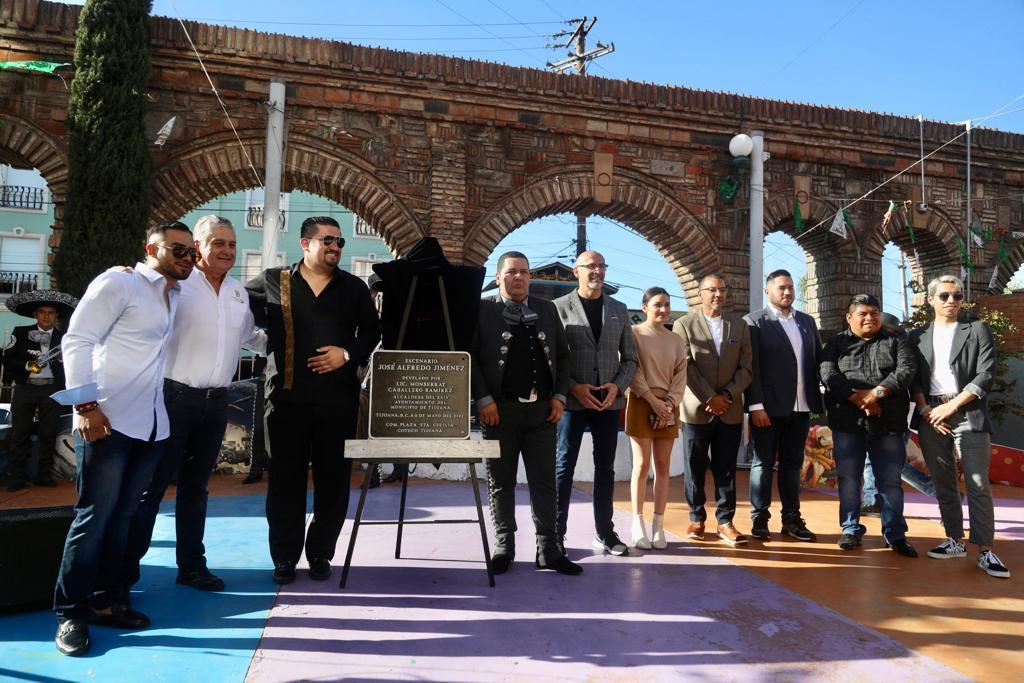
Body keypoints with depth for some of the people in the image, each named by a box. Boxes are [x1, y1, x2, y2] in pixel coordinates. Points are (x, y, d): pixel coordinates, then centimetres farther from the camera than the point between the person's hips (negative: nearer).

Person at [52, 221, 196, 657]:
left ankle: (107, 600, 22)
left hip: (151, 423, 7)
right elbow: (77, 341, -13)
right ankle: (71, 613, 10)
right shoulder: (118, 283, -6)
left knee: (124, 515, 11)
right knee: (94, 516, -2)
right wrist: (86, 405, -18)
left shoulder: (173, 294, 15)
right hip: (108, 420, -7)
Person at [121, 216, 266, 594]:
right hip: (174, 396, -5)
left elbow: (249, 336, 27)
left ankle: (191, 564, 24)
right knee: (152, 484, 1)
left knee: (195, 485, 15)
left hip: (216, 401, 6)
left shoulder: (239, 292, 13)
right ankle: (127, 564, 15)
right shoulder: (175, 283, -7)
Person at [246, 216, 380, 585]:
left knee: (333, 479, 5)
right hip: (287, 397, -1)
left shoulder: (354, 287, 10)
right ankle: (284, 557, 17)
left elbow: (373, 333, 10)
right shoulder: (272, 281, 7)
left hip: (338, 399, 1)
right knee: (285, 479, 5)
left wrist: (348, 354, -5)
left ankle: (320, 554, 19)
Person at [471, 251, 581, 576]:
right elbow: (471, 358, -4)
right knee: (501, 482, 8)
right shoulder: (482, 310, 0)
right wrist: (484, 400, -11)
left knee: (544, 481, 7)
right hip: (500, 410, -2)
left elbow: (562, 355, 13)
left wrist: (559, 395, 3)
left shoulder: (547, 309, 11)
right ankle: (503, 548, 20)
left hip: (542, 409, 3)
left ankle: (548, 549, 16)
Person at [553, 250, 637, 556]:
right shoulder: (559, 307, 0)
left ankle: (605, 533, 21)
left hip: (609, 402, 4)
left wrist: (618, 385, -5)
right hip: (572, 400, -3)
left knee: (605, 468, 10)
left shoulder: (619, 310, 11)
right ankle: (556, 533, 10)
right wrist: (573, 387, -14)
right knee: (563, 466, 1)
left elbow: (629, 358, 12)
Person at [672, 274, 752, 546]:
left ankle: (725, 521, 14)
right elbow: (686, 368, -8)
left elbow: (746, 367, 4)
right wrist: (709, 399, -12)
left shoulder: (740, 326, 9)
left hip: (730, 410, 2)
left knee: (726, 469, 5)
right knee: (695, 469, 5)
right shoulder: (684, 325, 0)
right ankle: (696, 519, 18)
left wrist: (727, 396, -9)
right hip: (697, 409, -2)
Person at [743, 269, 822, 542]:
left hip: (800, 406, 5)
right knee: (764, 463, 4)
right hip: (768, 406, -5)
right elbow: (751, 367, -10)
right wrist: (756, 405, -16)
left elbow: (818, 360, 14)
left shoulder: (807, 321, 14)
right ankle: (759, 519, 12)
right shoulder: (754, 322, -3)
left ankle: (791, 519, 20)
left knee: (792, 463, 11)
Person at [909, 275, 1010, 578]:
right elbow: (913, 379, 8)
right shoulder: (918, 336, 12)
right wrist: (925, 410, -6)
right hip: (930, 416, 3)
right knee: (943, 482, 8)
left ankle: (985, 550, 0)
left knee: (978, 483, -6)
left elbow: (986, 375, -3)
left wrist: (951, 406, -10)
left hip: (968, 414, -2)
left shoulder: (978, 330, 6)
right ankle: (956, 541, 18)